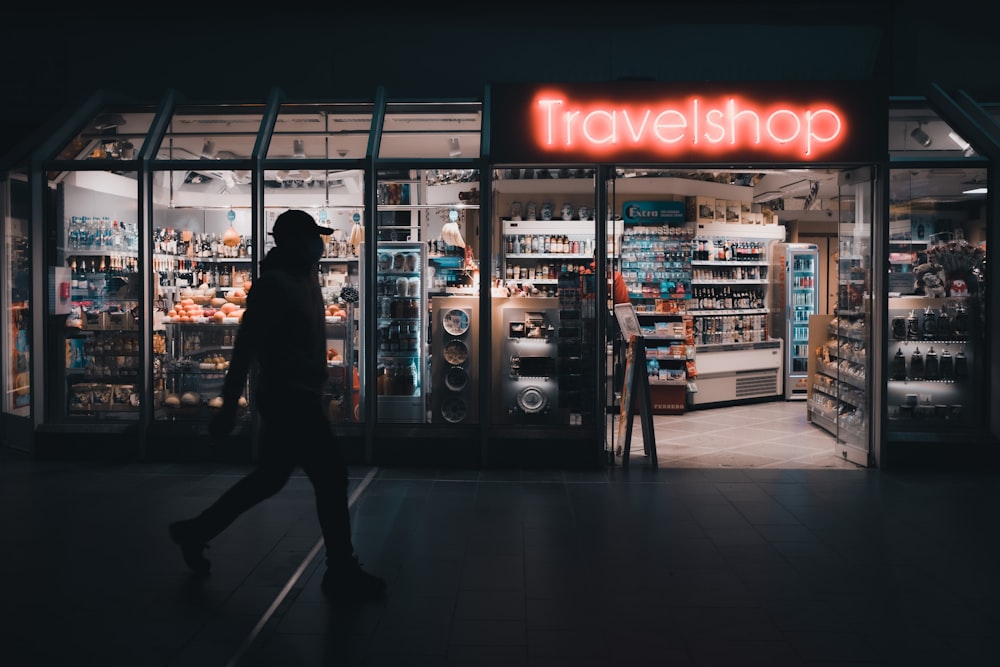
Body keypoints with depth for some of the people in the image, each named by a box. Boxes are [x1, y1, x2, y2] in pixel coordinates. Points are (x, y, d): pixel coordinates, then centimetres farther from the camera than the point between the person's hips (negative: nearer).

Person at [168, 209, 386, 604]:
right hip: (288, 398, -10)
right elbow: (245, 346, -20)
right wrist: (229, 407, -22)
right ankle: (342, 574, 3)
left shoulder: (305, 279, 13)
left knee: (269, 478, 17)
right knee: (331, 476, -6)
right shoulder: (274, 283, -16)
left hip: (300, 397, 10)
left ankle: (195, 532, 31)